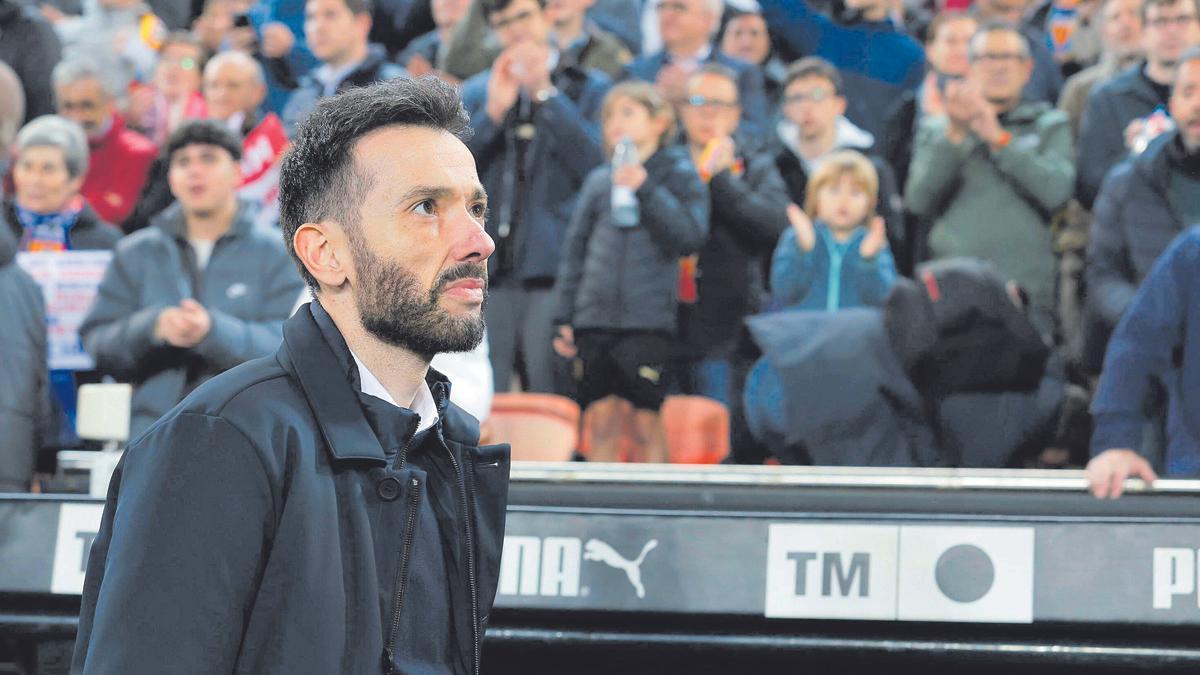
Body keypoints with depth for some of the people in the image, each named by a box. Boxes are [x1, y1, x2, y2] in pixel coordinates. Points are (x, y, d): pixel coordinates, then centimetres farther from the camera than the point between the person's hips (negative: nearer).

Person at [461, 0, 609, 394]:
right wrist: (493, 112, -3)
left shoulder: (591, 90, 8)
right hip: (485, 270, 3)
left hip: (552, 272, -3)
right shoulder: (476, 93, 17)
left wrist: (544, 94, -8)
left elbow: (595, 164, -7)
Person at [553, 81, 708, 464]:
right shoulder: (599, 181, 14)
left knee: (646, 424, -5)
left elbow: (691, 237, -9)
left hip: (648, 319, -3)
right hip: (594, 317, 3)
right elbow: (575, 249, 16)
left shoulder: (679, 175, 4)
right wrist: (564, 317, 12)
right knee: (603, 422, 2)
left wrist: (646, 191, -15)